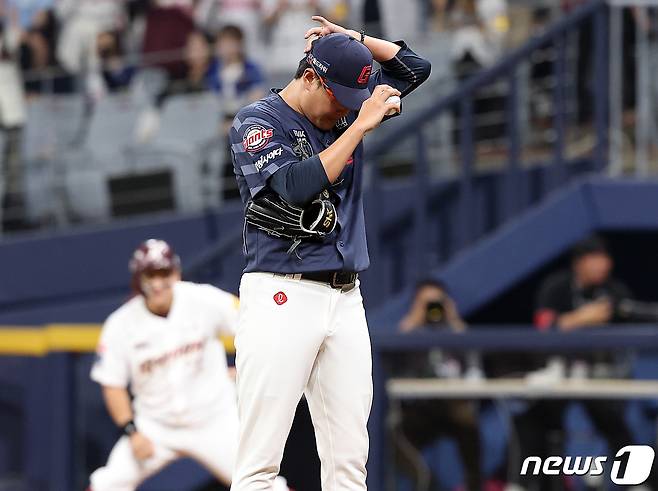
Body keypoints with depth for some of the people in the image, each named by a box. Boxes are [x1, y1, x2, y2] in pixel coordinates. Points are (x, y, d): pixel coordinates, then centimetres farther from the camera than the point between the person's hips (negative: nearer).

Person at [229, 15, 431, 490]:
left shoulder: (347, 111, 15)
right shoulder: (257, 122, -5)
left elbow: (414, 67, 23)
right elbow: (297, 187, -21)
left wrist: (353, 39, 9)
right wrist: (362, 125, -16)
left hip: (346, 299, 6)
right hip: (283, 299, -6)